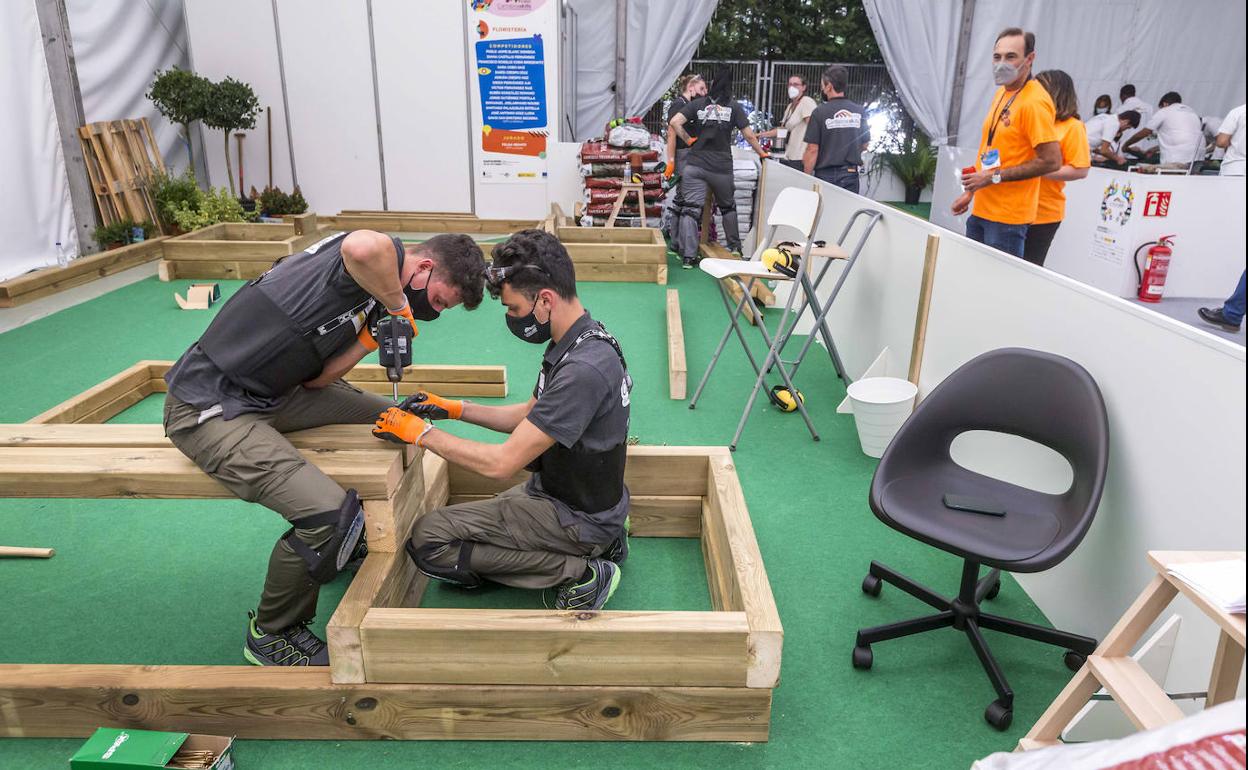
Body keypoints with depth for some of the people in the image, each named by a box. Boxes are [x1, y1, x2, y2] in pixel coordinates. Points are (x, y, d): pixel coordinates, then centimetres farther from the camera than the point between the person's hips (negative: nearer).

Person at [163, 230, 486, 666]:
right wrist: (397, 305, -25)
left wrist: (372, 338, -6)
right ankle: (270, 635, 4)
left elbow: (313, 378, 5)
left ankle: (355, 542, 34)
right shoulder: (383, 254, -16)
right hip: (209, 409, -10)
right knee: (327, 513, -24)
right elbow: (362, 248, -45)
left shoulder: (374, 299, 10)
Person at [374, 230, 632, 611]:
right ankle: (597, 543, 12)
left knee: (427, 540, -8)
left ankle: (579, 572, -6)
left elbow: (501, 463, -28)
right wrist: (454, 408, 5)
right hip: (569, 492, 10)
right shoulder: (576, 342, 1)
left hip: (576, 517, -10)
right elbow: (531, 415, 14)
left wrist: (420, 431, -15)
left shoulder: (583, 370, -31)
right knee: (463, 519, 25)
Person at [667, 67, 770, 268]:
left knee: (690, 209, -2)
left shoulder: (697, 104, 4)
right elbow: (749, 135, 3)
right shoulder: (733, 107, 2)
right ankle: (735, 247, 31)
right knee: (728, 207, 20)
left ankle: (688, 256, -9)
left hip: (695, 165, 0)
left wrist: (688, 140, 7)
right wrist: (762, 153, 18)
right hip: (722, 168, 0)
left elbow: (674, 122, -6)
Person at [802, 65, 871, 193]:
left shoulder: (820, 112, -8)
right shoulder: (860, 111, 3)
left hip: (826, 174, -3)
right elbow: (864, 145, 11)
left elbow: (812, 149, -10)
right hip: (851, 174, 3)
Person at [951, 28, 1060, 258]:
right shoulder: (1002, 92, 12)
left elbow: (1051, 161, -17)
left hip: (1007, 217, -8)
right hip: (981, 209, 8)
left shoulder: (1035, 102, -14)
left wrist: (994, 177, -17)